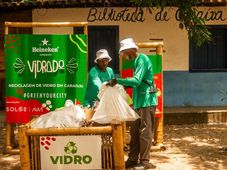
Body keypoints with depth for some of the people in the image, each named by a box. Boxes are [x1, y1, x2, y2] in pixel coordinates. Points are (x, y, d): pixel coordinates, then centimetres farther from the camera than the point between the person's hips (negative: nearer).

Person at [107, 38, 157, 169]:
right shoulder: (137, 61, 16)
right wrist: (124, 85, 12)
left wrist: (117, 81, -22)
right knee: (134, 132, 11)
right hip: (139, 102, 9)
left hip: (147, 102, -9)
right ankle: (133, 159, 19)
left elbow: (137, 80, -23)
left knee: (145, 132, -3)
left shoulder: (142, 59, -13)